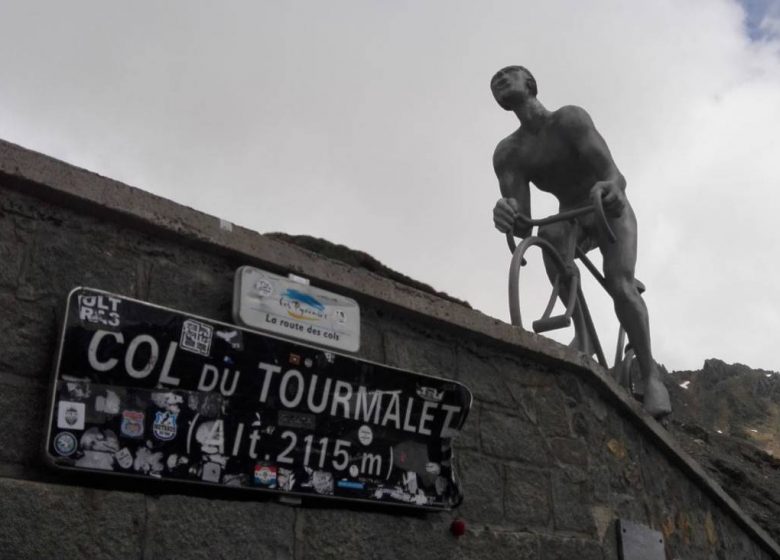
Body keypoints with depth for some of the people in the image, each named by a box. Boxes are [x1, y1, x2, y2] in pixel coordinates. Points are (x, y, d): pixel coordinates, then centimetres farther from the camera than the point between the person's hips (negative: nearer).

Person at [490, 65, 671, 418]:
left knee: (619, 284, -26)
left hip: (611, 213, -2)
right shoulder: (507, 153, -15)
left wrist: (611, 189, -61)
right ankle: (583, 334, -21)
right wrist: (507, 216, -52)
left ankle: (650, 375, -11)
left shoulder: (569, 119, -25)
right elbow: (524, 225, -27)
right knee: (549, 234, -32)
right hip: (571, 218, 3)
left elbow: (614, 174, -37)